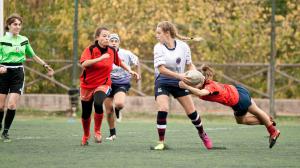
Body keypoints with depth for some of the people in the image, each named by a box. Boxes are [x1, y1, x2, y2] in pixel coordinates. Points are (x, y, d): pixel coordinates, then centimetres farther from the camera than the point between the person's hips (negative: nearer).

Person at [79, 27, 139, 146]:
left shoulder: (112, 51, -1)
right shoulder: (90, 49, -13)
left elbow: (119, 63, 20)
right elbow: (84, 64, -30)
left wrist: (130, 71, 10)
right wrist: (100, 58, -36)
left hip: (103, 84, 0)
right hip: (87, 85, 0)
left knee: (98, 104, -31)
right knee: (86, 114, 9)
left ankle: (97, 131, -9)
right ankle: (86, 136, 38)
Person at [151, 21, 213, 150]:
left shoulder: (183, 46, -7)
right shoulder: (158, 47, -12)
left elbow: (189, 64, 6)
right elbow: (161, 69, -22)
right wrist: (179, 75, -31)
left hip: (179, 82, 2)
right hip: (163, 82, -2)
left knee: (191, 111, 4)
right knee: (163, 109, -21)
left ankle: (202, 134, 31)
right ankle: (161, 142, -13)